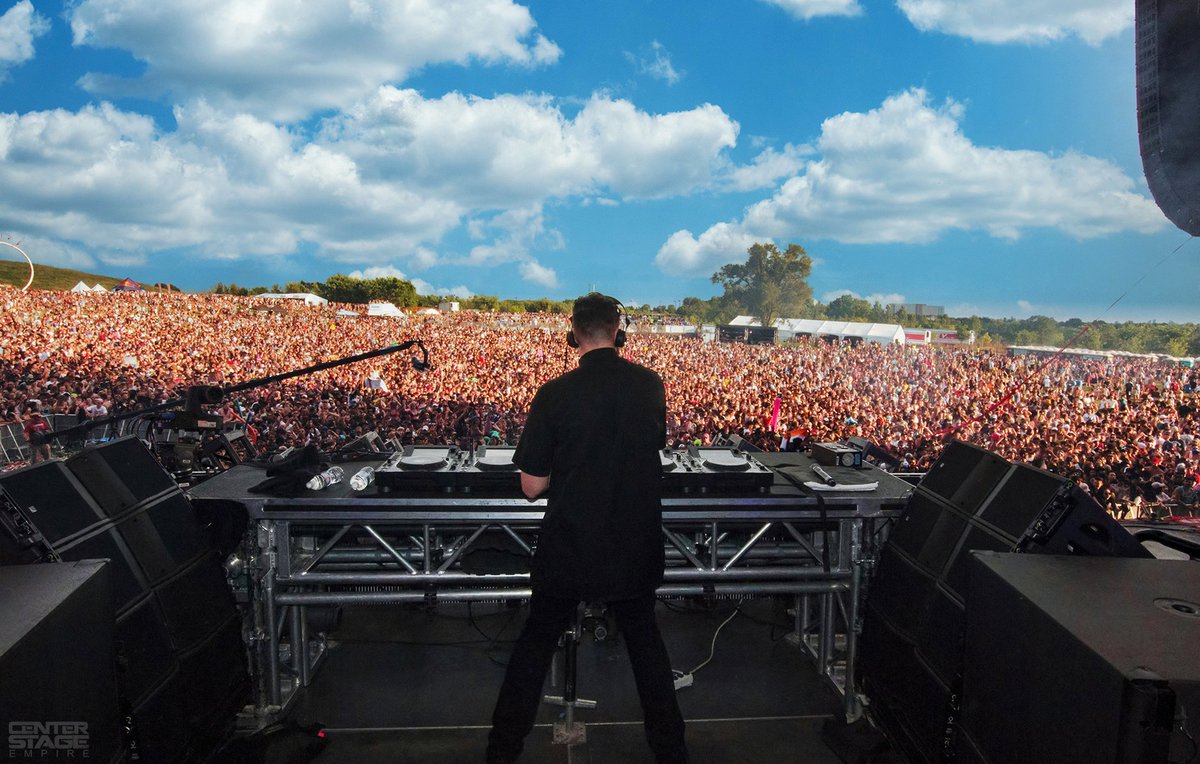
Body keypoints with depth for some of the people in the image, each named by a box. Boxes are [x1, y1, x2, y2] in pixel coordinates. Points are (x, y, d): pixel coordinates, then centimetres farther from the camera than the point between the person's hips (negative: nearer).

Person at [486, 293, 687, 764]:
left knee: (536, 642, 16)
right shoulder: (651, 386, -7)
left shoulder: (555, 395, -17)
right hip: (635, 545, 3)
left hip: (569, 546, -2)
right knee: (644, 639, 22)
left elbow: (532, 486, -12)